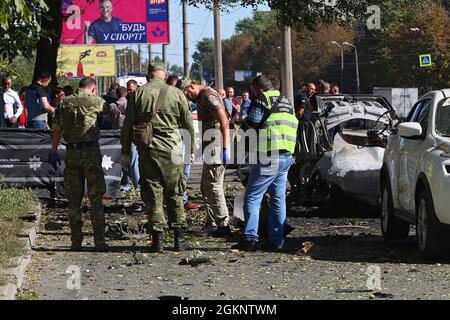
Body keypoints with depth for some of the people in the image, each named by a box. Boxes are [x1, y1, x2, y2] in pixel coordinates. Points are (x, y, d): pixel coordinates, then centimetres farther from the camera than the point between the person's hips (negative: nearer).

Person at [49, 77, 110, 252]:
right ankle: (99, 241, 1)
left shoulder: (65, 103, 6)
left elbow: (56, 130, 7)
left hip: (71, 153, 3)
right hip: (91, 152, -3)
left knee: (74, 199, 8)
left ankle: (76, 242, 7)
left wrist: (54, 152, 14)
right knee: (96, 198, 3)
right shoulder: (95, 101, -6)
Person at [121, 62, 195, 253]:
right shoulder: (176, 94, 1)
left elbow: (127, 125, 3)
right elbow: (188, 124, 5)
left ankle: (157, 239, 1)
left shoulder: (138, 94, 2)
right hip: (171, 150, 0)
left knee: (152, 195, 5)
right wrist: (192, 149, 16)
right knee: (174, 194, 9)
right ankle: (180, 239, 9)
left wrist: (125, 152, 10)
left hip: (146, 150, 0)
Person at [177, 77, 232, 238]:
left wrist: (225, 148, -23)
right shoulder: (201, 98, 20)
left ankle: (223, 224, -6)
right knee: (205, 187, 13)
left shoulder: (209, 96, -13)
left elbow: (224, 122, -20)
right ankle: (212, 222, 18)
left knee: (214, 185, -9)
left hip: (216, 144, -11)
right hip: (209, 146, 11)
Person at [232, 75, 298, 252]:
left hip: (268, 157, -8)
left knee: (252, 197, -4)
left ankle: (250, 238, -10)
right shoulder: (287, 103, 19)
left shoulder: (261, 101, -7)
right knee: (278, 199, 11)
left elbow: (251, 125, -11)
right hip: (286, 156, 8)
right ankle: (276, 240, 10)